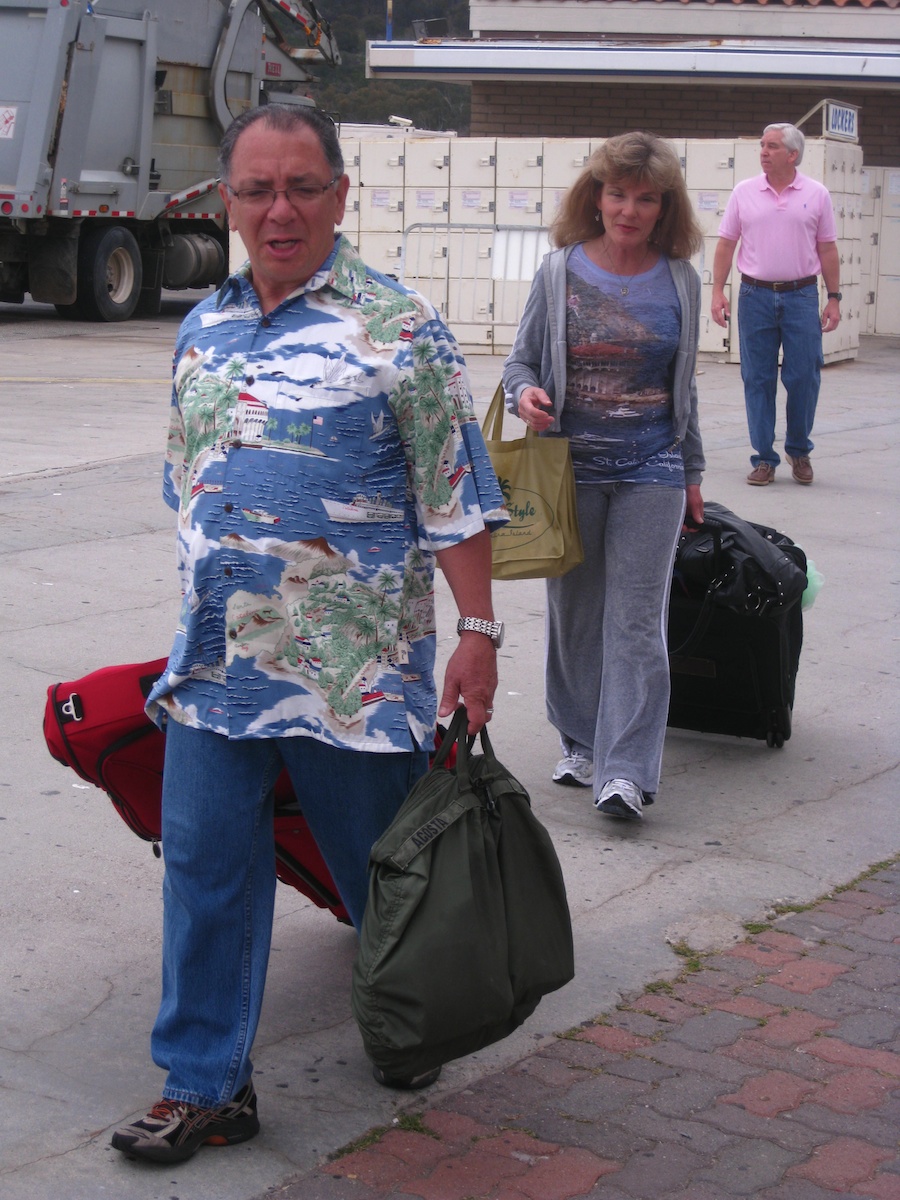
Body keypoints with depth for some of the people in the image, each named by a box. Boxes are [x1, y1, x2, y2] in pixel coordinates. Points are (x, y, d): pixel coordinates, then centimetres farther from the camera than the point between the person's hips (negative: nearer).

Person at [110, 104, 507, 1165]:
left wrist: (478, 631, -12)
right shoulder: (203, 329, 11)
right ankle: (205, 1086, 17)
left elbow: (453, 499, -8)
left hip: (353, 669, -5)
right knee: (204, 866, 5)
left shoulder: (397, 328, -7)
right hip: (213, 663, 5)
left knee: (382, 868, 11)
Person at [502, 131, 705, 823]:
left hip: (651, 469, 0)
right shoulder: (561, 271, 0)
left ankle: (626, 771, -5)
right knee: (574, 611, 10)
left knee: (637, 618, -5)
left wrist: (693, 470, 17)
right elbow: (522, 360, 6)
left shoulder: (680, 280, 4)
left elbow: (684, 384, 14)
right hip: (570, 463, 1)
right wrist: (524, 394, -17)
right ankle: (581, 743, 27)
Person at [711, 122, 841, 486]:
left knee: (804, 378, 0)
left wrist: (834, 299, 3)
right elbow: (726, 245, 7)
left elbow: (827, 250, 7)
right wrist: (717, 292, -1)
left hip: (801, 296, -1)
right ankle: (764, 458, 10)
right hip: (756, 296, 1)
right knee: (757, 380, 2)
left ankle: (799, 450, 20)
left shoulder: (816, 194, 4)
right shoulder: (744, 192, 5)